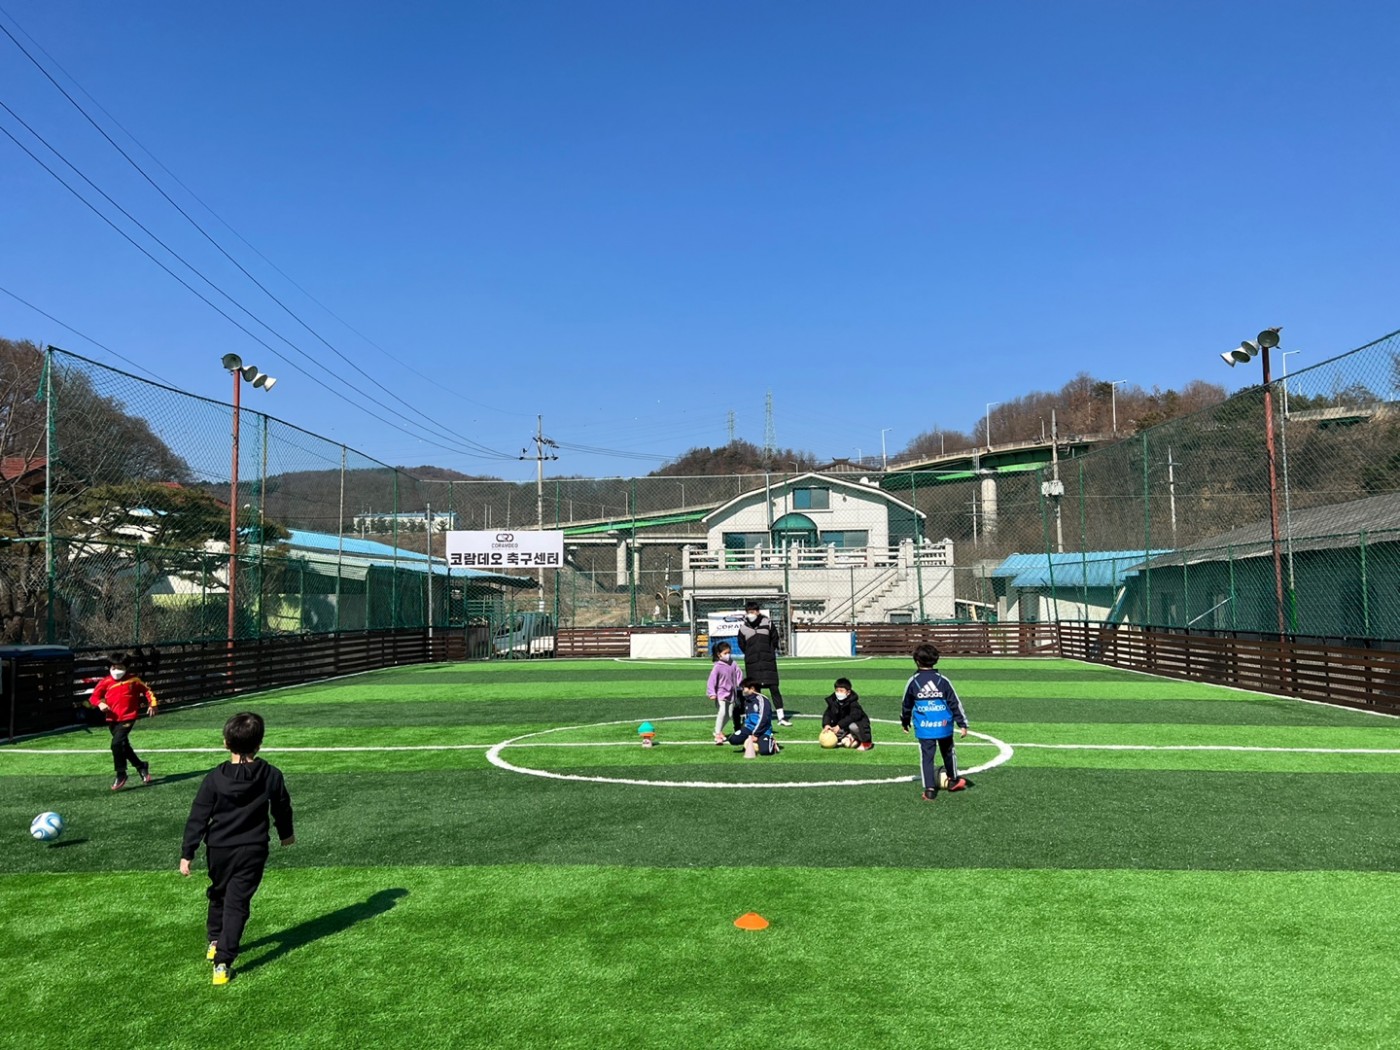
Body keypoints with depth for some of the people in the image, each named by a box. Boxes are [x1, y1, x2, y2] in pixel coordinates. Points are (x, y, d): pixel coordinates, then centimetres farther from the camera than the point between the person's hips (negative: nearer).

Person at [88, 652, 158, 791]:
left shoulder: (133, 680, 0)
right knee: (124, 746, 13)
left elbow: (146, 690, 11)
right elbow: (94, 697, 4)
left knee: (116, 744, -19)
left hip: (128, 718, -4)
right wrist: (100, 703, -16)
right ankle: (141, 766, 34)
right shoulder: (105, 682, 3)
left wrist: (152, 703, 0)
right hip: (112, 719, 4)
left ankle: (121, 775, -8)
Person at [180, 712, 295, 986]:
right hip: (253, 850, -1)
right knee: (237, 904, 1)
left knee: (218, 894, 25)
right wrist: (286, 834, 26)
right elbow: (282, 809, 7)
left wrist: (187, 853, -3)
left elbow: (198, 818, -9)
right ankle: (223, 962, -6)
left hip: (219, 849, 1)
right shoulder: (271, 776, -7)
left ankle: (215, 942, 42)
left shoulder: (215, 778, -10)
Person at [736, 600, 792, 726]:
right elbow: (742, 646, 13)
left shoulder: (767, 623, 0)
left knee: (774, 688, -4)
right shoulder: (743, 627, 0)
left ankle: (781, 717, -2)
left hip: (768, 662, 0)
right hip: (752, 664, 0)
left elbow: (775, 639, 14)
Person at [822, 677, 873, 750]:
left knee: (852, 726, -39)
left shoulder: (853, 703, -23)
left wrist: (839, 725, -41)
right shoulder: (833, 702, -7)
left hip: (858, 723, -6)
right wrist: (826, 724, -29)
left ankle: (867, 742, -14)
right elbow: (828, 714, -8)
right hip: (844, 727, 6)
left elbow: (853, 716, -36)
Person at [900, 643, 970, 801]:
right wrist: (963, 724, 2)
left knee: (927, 757, 3)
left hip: (924, 729, -1)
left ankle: (930, 789, -2)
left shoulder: (913, 682, -4)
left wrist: (905, 722, 25)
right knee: (948, 752, 22)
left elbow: (906, 705, 8)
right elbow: (955, 704, -3)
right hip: (944, 727, 1)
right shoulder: (943, 681, -5)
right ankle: (953, 780, 37)